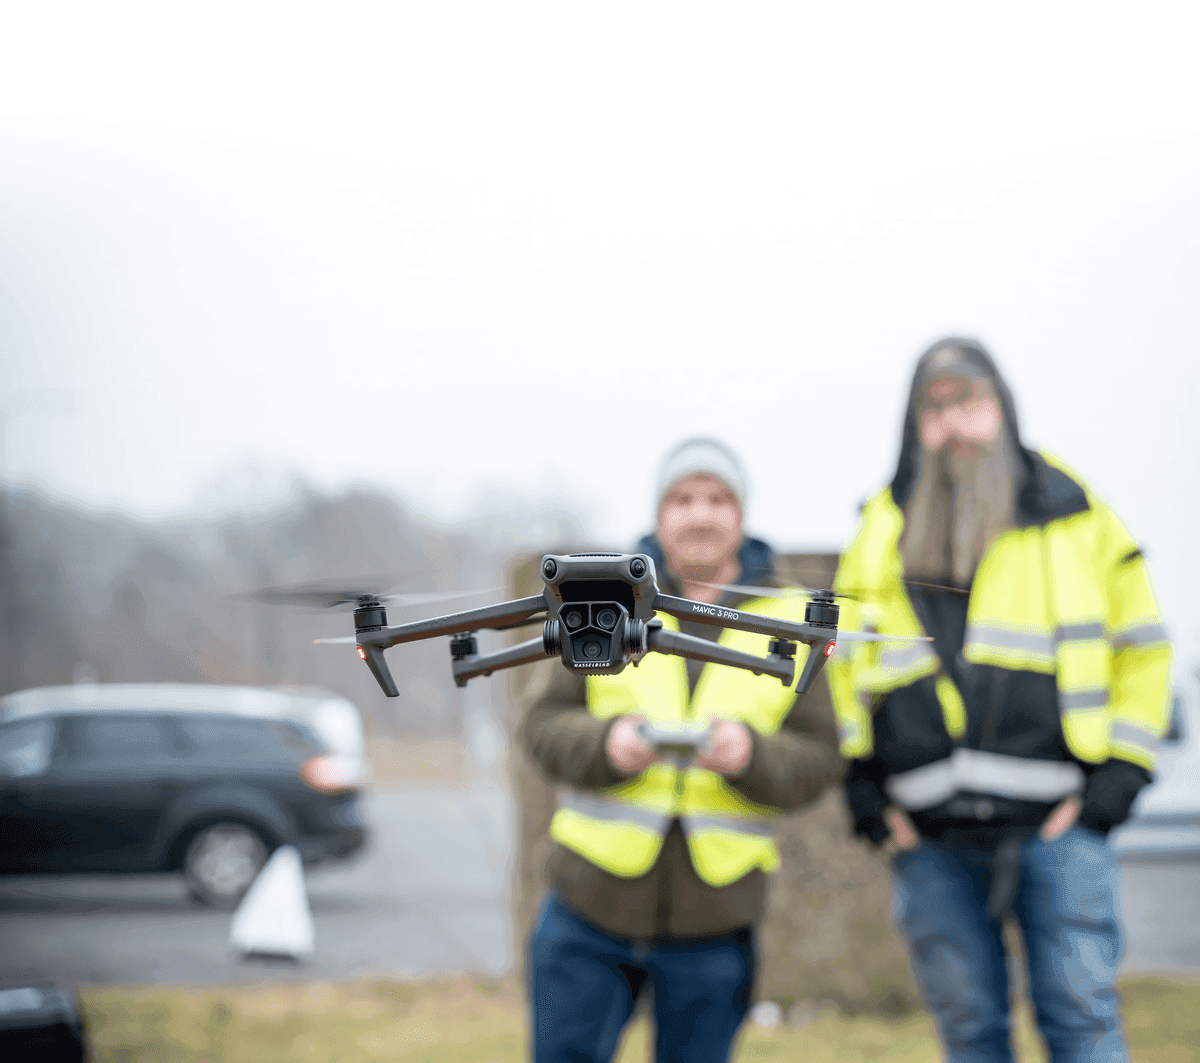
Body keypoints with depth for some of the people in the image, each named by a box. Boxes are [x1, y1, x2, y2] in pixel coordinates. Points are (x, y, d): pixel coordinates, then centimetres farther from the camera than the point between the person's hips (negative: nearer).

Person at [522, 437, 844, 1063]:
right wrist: (607, 743, -19)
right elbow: (545, 725, 2)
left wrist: (751, 755, -19)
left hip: (714, 919, 0)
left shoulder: (789, 624, 5)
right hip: (593, 901, 0)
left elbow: (818, 760, 1)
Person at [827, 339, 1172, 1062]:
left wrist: (1119, 778, 0)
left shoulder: (1075, 514, 7)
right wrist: (863, 791, 10)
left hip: (1056, 821, -2)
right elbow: (840, 663, 20)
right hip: (930, 838, 3)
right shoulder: (882, 531, 13)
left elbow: (1142, 650, 10)